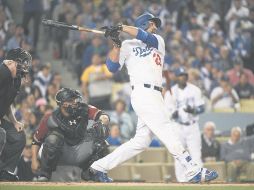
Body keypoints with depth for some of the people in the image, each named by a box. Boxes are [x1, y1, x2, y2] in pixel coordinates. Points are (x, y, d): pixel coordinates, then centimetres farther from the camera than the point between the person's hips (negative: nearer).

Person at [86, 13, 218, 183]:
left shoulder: (158, 41, 22)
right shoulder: (127, 45, 10)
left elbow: (146, 37, -1)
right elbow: (113, 67, 1)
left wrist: (122, 28, -9)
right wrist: (116, 44, -9)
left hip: (154, 97, 6)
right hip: (143, 93, -6)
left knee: (141, 141, 5)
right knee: (168, 133, -13)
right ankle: (194, 171, -18)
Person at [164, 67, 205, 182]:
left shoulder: (194, 90, 2)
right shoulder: (170, 92, -1)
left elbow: (202, 108, 2)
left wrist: (193, 110, -20)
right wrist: (173, 114, -25)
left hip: (192, 126, 0)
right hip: (177, 127, 0)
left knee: (196, 155, -7)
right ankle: (182, 181, 3)